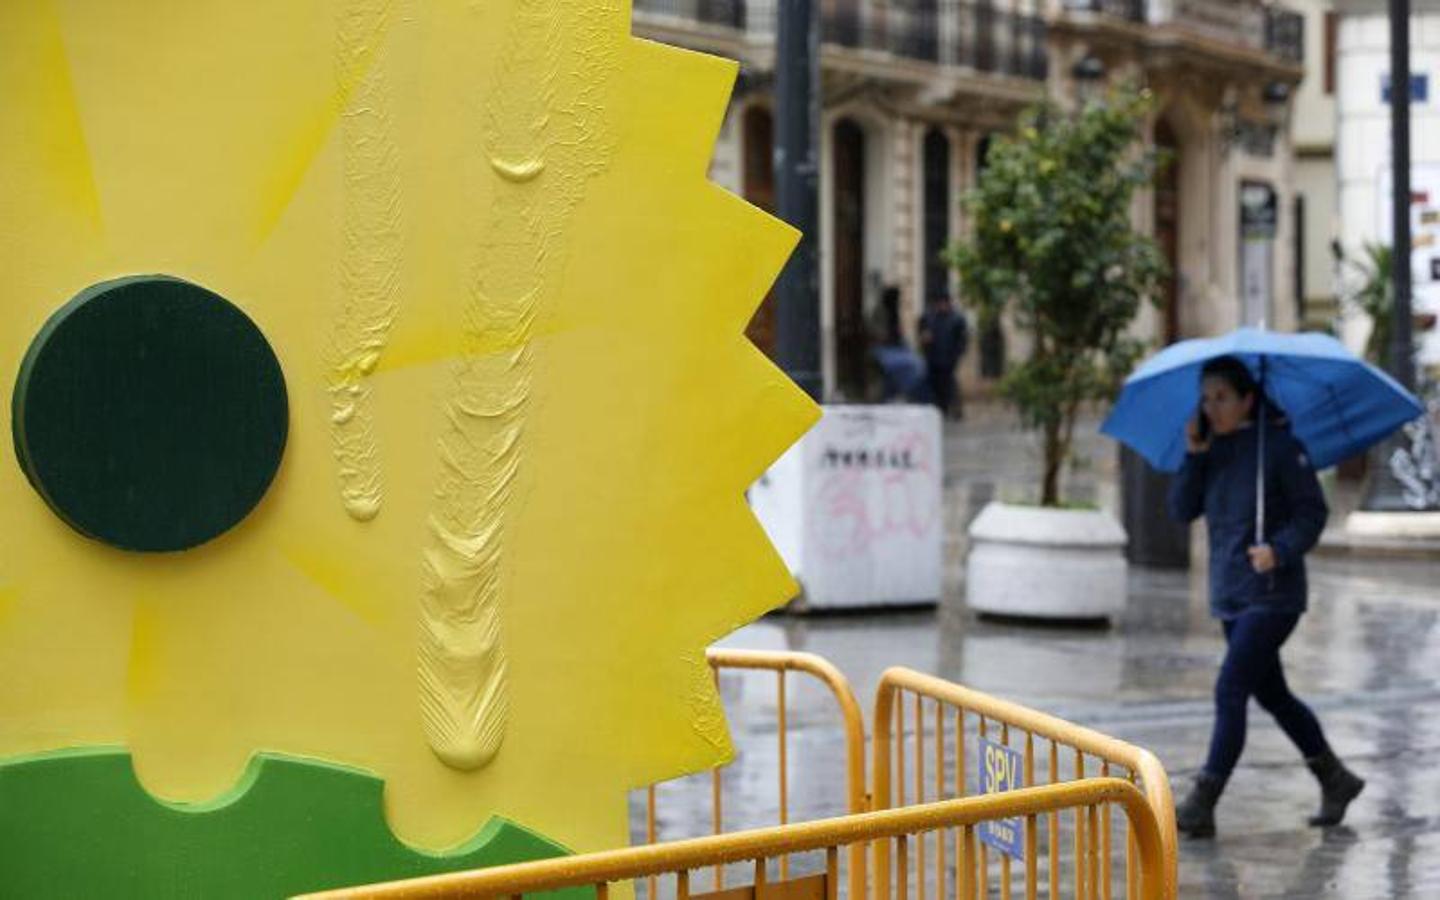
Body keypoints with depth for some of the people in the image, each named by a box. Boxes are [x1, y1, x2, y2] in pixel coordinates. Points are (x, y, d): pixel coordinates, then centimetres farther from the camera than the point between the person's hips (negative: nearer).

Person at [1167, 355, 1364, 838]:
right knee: (1271, 695, 16)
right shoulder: (1213, 450, 8)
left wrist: (1280, 549, -25)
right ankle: (1335, 780, 34)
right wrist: (1194, 455, -10)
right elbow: (1183, 510, 1)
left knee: (1230, 690, -14)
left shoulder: (1280, 445, -10)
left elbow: (1313, 512, -9)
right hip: (1229, 596, 8)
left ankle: (1202, 806, -12)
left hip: (1272, 594, -8)